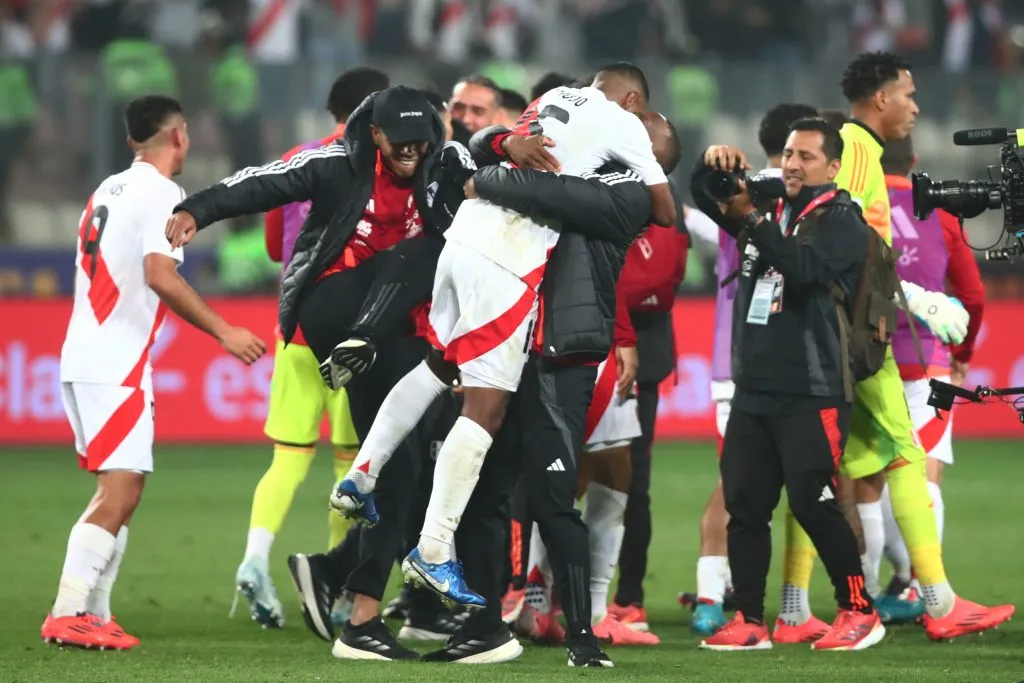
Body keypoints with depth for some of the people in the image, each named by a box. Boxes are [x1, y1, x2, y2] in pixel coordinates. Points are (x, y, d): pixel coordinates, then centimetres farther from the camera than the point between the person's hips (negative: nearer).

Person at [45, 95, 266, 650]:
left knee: (119, 491, 14)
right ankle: (67, 615, -18)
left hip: (81, 359, 9)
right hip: (116, 367, -9)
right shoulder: (162, 194, -9)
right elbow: (160, 275, -21)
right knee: (119, 492, -11)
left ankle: (93, 614, 13)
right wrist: (224, 332, -20)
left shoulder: (107, 190, 17)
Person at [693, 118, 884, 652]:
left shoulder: (841, 222, -5)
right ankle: (749, 622, 6)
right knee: (745, 506, 3)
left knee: (812, 505, -9)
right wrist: (713, 166, -5)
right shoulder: (770, 209, 14)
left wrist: (751, 219, -31)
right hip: (752, 390, 7)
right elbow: (703, 199, 17)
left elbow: (802, 267, -22)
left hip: (810, 394, -7)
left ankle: (860, 613, 1)